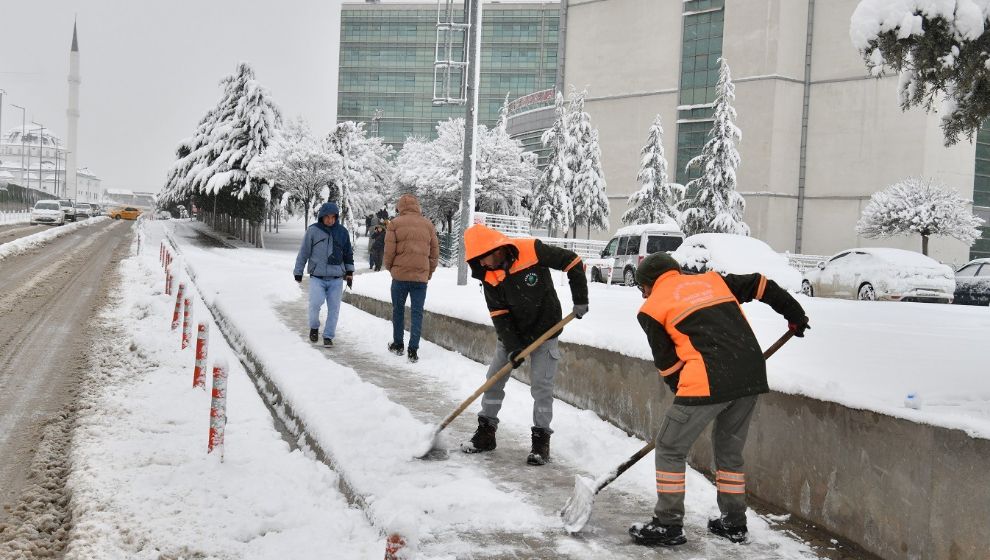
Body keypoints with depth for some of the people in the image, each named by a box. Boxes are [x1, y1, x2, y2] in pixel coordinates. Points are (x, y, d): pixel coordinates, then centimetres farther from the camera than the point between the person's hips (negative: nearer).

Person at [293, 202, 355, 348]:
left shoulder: (342, 232, 5)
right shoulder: (313, 231, -2)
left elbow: (348, 253, 17)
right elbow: (303, 253, 5)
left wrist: (349, 272, 14)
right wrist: (298, 272, 8)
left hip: (336, 278, 2)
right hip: (317, 277, -2)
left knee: (334, 308, 0)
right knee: (315, 303, -18)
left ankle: (328, 336, 12)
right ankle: (314, 327, 8)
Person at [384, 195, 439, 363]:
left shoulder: (395, 223, -2)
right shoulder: (428, 224, 7)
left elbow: (389, 250, -4)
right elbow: (435, 251, 9)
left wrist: (389, 267, 13)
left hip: (400, 274, -1)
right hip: (421, 276, 1)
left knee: (398, 310, 15)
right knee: (417, 313, 4)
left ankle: (398, 345, 25)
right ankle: (413, 350, -2)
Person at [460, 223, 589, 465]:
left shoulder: (532, 250, -24)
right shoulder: (489, 276, -11)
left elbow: (573, 262, -16)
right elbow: (499, 314, -9)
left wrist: (580, 300, -15)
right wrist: (512, 347, -17)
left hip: (544, 330, -4)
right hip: (512, 333, 4)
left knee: (541, 385, -7)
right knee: (494, 379, 5)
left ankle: (541, 439, 5)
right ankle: (486, 432, 18)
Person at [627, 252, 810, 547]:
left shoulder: (652, 307, 8)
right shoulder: (713, 280, 21)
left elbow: (668, 363, 10)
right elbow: (761, 285, 24)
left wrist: (685, 394, 21)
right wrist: (795, 314, 33)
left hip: (708, 382, -6)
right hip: (752, 376, 6)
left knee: (670, 448, 9)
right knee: (730, 449, 23)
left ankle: (668, 525, 12)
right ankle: (734, 523, 30)